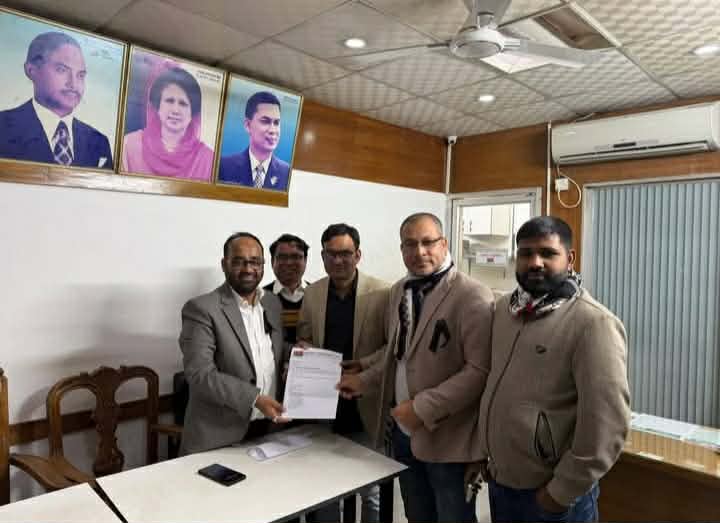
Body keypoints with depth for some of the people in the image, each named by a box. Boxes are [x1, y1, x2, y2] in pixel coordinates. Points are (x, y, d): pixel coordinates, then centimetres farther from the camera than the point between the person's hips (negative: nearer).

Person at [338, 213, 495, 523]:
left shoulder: (472, 296, -17)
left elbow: (480, 370, -22)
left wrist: (423, 407, -23)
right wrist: (364, 380, 5)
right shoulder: (399, 291, 7)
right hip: (404, 431, 7)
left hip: (447, 439, -6)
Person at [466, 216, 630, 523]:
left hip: (548, 496, -6)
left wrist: (562, 492, -15)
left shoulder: (593, 323, -19)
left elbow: (607, 424, -21)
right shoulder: (504, 307, 2)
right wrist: (481, 450, 11)